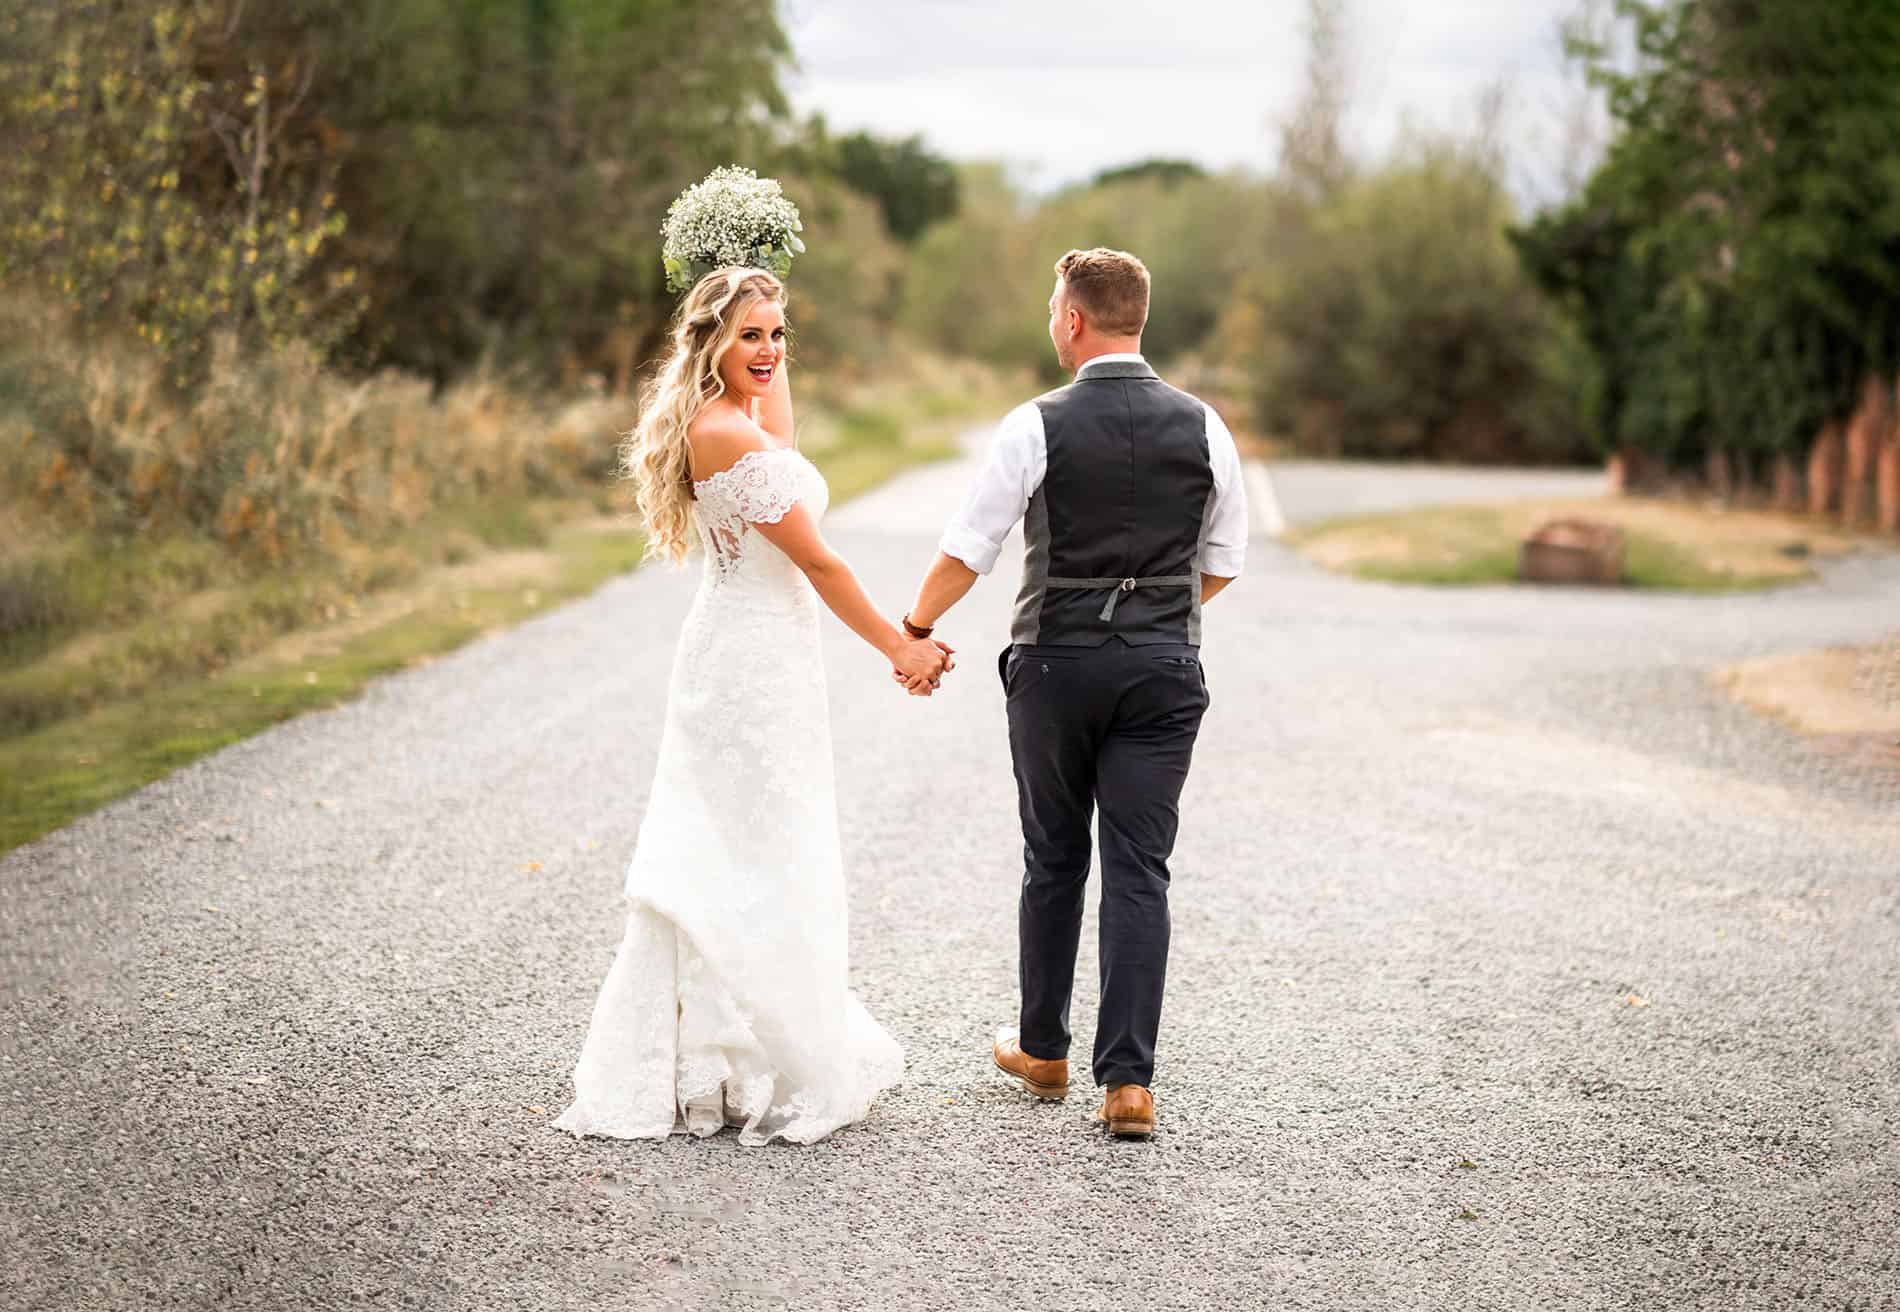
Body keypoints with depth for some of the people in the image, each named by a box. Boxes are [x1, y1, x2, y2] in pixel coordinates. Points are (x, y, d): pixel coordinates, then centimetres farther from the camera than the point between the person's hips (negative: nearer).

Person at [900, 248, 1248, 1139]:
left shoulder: (1038, 426, -9)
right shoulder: (1202, 426, 0)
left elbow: (968, 551, -5)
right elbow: (1223, 562, 9)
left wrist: (915, 629, 11)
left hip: (1057, 665, -1)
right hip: (1163, 667, 2)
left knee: (1054, 862, 14)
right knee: (1140, 873, 2)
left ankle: (1043, 1051, 29)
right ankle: (1128, 1082, -2)